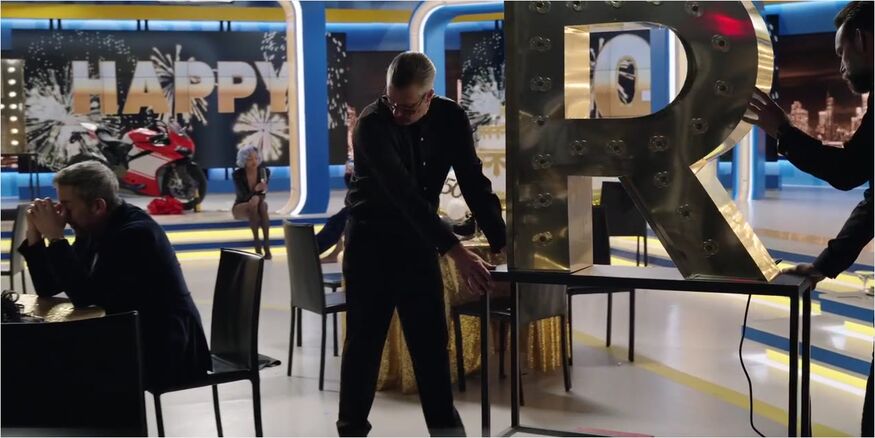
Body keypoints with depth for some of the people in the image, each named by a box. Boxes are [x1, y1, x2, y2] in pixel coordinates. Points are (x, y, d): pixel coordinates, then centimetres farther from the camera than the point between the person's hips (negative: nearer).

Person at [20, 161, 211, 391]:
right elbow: (48, 287, 10)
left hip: (163, 351, -8)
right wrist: (35, 234, -3)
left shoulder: (136, 232, -21)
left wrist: (56, 238, -23)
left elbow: (86, 297, -26)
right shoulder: (93, 232, 4)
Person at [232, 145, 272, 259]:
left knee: (262, 204, -35)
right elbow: (243, 196, -25)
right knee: (253, 204, -37)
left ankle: (267, 248, -40)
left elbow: (263, 194, -15)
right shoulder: (238, 174, -18)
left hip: (257, 207, 2)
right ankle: (257, 247, -39)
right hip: (240, 208, -2)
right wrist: (256, 189, -45)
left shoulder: (265, 171, -11)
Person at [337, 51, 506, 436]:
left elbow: (474, 183, -7)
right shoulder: (372, 124, -25)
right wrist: (455, 252, -40)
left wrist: (502, 243, -17)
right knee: (365, 339, 2)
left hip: (419, 238, 4)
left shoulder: (451, 118, -9)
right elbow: (405, 194, -34)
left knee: (431, 338, 7)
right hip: (371, 240, -4)